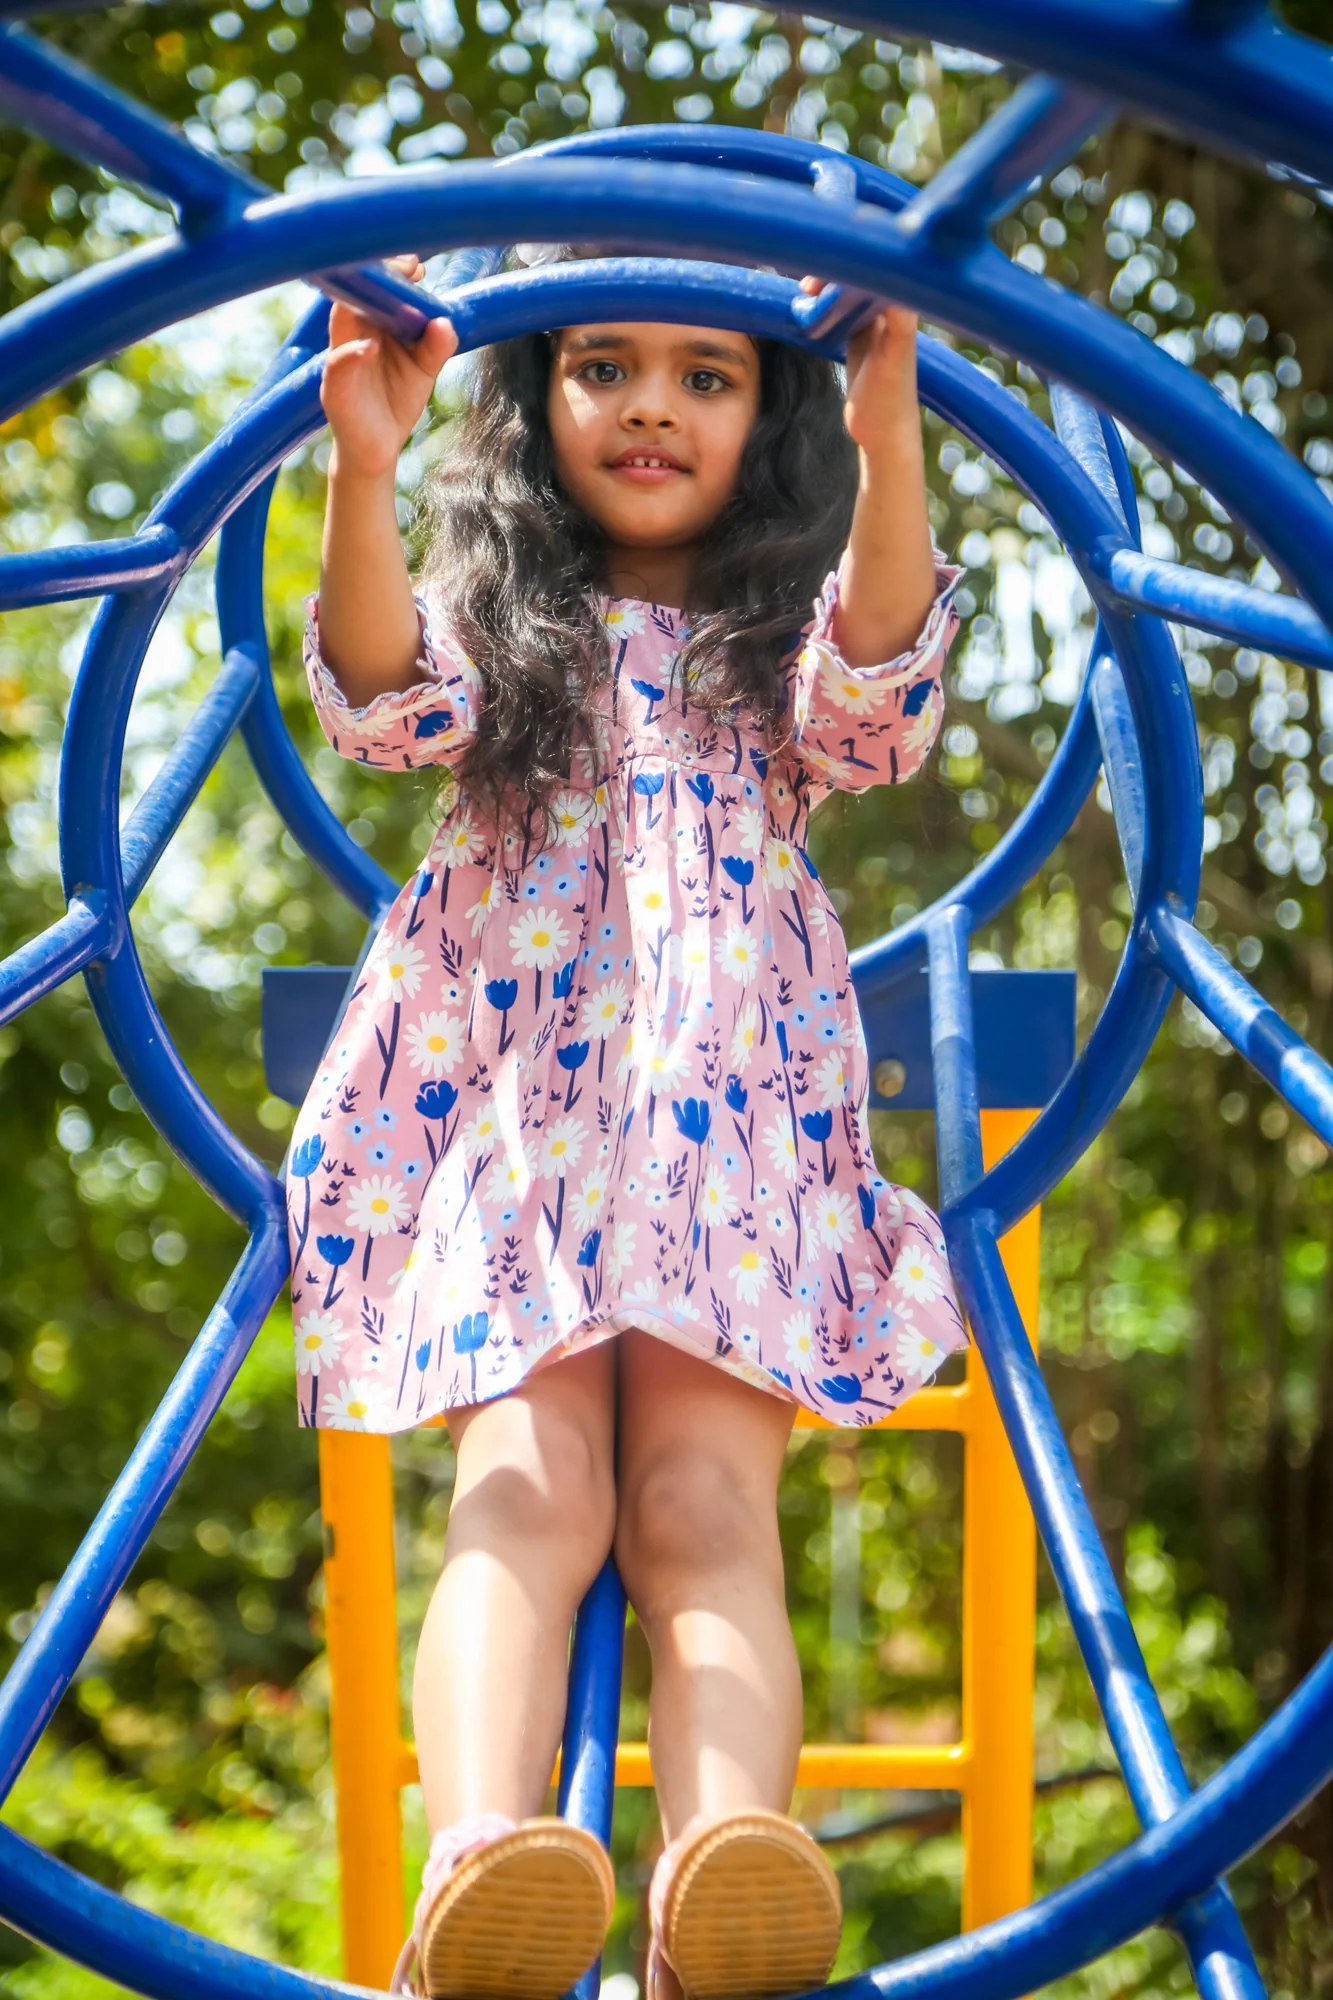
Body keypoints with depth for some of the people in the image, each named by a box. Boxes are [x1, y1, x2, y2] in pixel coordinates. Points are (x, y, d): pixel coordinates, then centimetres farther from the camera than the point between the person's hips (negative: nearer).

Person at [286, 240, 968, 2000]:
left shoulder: (790, 637, 19)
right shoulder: (496, 612, 20)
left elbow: (879, 698, -6)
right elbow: (390, 699, -4)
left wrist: (890, 450, -23)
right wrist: (364, 470, -22)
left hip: (734, 1125, 0)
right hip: (510, 1108, 0)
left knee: (703, 1499, -23)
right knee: (525, 1486, -24)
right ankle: (476, 1857, -47)